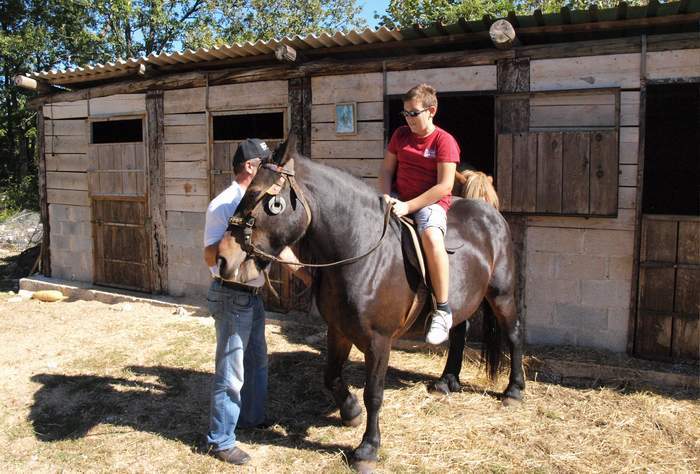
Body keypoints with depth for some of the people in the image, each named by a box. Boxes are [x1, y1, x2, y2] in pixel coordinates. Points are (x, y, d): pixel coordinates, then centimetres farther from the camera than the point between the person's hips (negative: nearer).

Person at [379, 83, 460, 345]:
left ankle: (442, 310, -26)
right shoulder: (400, 134, 10)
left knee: (431, 237, -37)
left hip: (431, 202, -6)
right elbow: (386, 170, 12)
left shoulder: (445, 141, -9)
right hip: (398, 198, 7)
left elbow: (444, 186, -17)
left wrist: (408, 206, -21)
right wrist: (387, 197, -9)